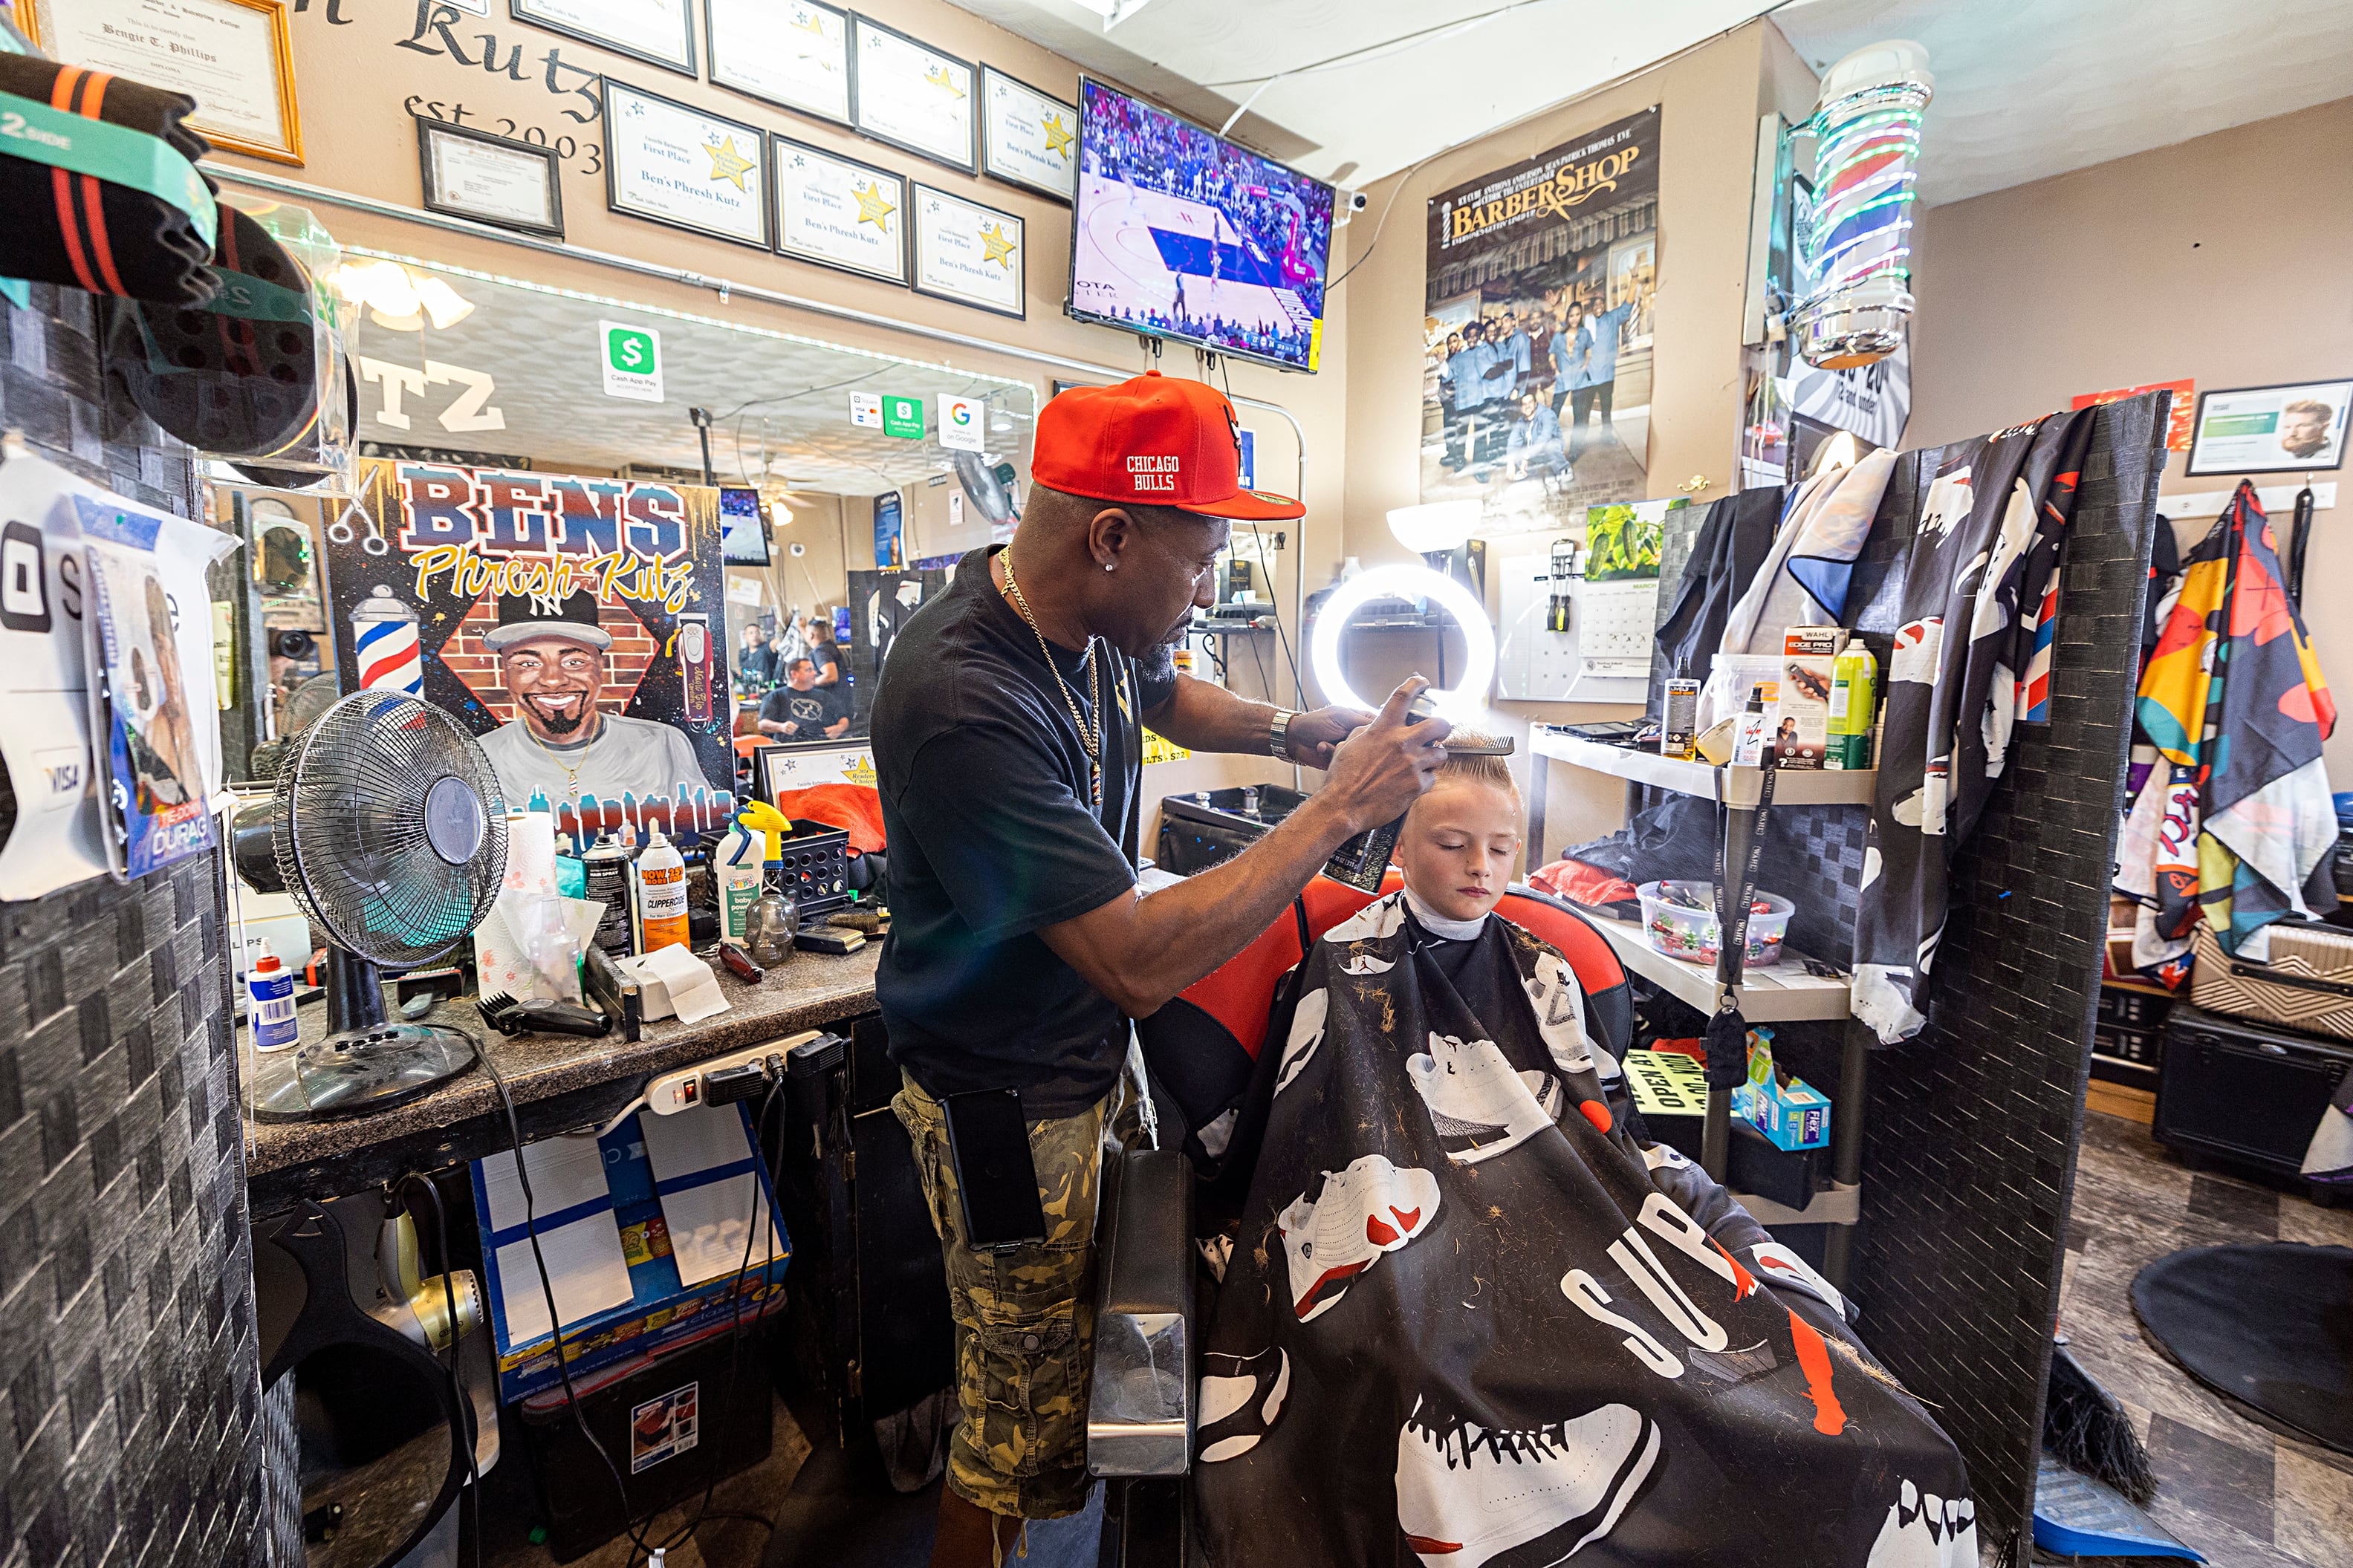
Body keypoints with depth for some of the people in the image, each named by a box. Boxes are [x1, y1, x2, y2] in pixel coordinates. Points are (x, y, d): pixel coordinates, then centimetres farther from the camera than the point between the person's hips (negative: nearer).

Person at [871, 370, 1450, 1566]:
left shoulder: (1090, 620, -5)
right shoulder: (962, 703, -33)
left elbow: (1163, 696, 20)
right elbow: (1141, 963, -34)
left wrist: (1287, 734, 0)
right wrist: (1340, 807, -27)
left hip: (1088, 1054, 8)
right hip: (1009, 1105, -8)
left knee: (1092, 1332, 26)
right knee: (1023, 1427, 12)